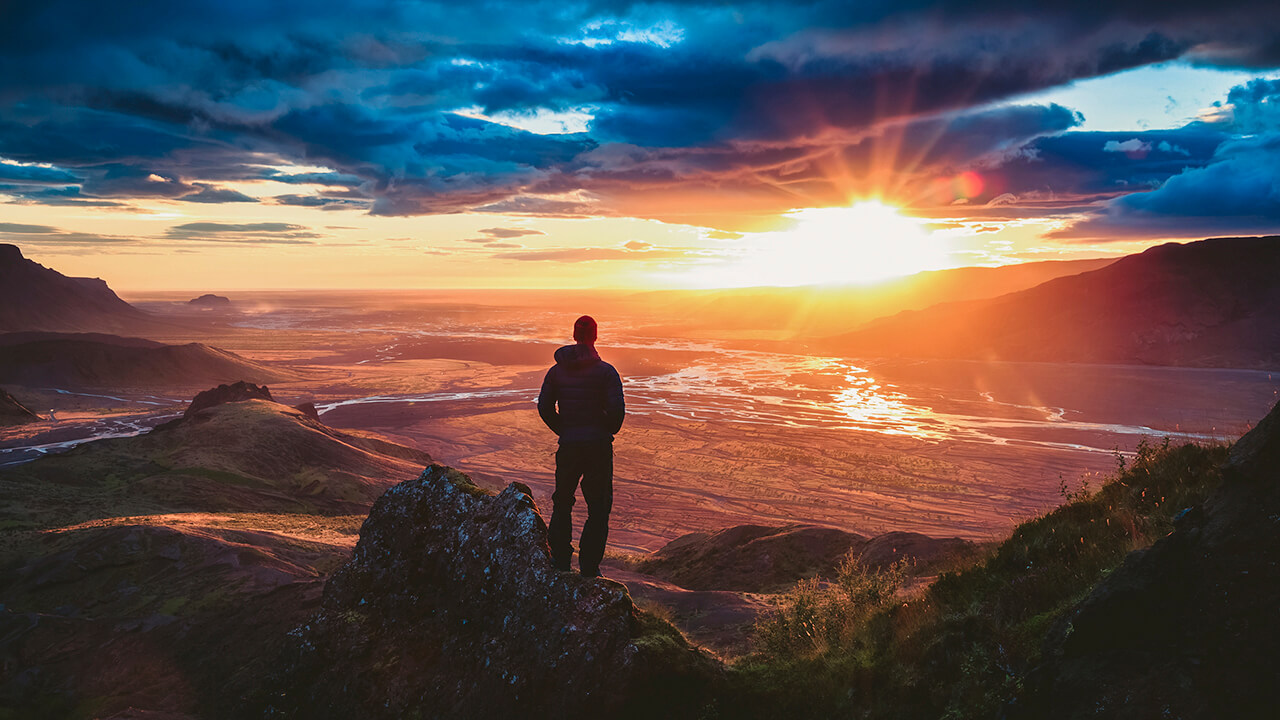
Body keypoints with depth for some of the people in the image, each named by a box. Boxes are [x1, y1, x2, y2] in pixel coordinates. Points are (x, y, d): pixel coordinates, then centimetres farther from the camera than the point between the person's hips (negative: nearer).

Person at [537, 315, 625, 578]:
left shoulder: (556, 371, 2)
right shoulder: (605, 371, -9)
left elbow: (544, 407, 4)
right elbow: (617, 409, -15)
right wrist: (609, 431, 3)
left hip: (568, 446, 3)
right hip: (599, 446, -3)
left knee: (562, 502, 20)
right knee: (599, 506, 7)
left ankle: (560, 559, 24)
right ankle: (589, 567, 5)